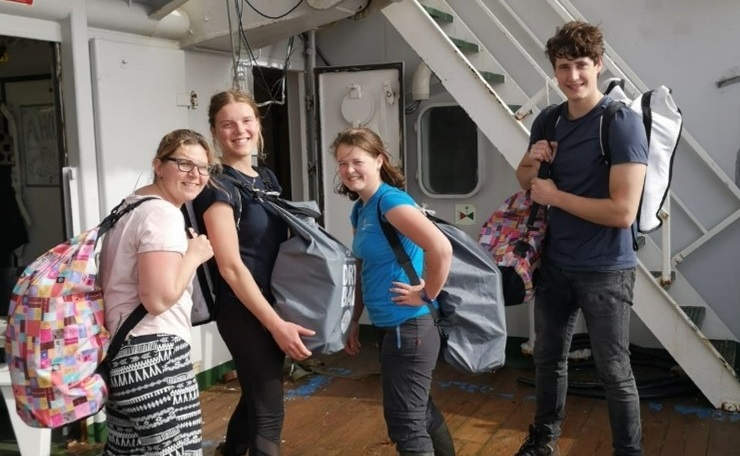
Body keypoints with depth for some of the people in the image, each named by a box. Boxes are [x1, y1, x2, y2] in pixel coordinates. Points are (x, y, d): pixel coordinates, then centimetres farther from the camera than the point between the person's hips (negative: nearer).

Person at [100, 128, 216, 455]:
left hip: (122, 349, 11)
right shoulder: (163, 214, -16)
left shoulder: (130, 204, 17)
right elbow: (159, 299, -25)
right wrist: (194, 255, -12)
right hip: (151, 353, -11)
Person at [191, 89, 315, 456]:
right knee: (268, 410, -1)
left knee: (257, 394, 23)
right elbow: (231, 266, -20)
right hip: (243, 311, -8)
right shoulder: (218, 187, -14)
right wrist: (276, 325, -23)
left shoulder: (267, 178, 9)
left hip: (274, 303, 8)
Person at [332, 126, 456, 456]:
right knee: (419, 410, 23)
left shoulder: (390, 200, -19)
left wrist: (427, 294, -20)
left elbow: (441, 247, -32)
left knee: (404, 422, -1)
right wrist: (354, 322, 17)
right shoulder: (360, 210, 9)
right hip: (387, 326, 10)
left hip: (409, 326, -9)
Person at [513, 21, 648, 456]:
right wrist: (532, 162, -5)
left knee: (614, 370, 5)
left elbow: (623, 212, -24)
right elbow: (526, 182, 17)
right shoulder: (547, 120, 3)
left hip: (605, 270, -6)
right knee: (549, 356, 19)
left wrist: (554, 195, -16)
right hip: (555, 263, 7)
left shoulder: (623, 123, -17)